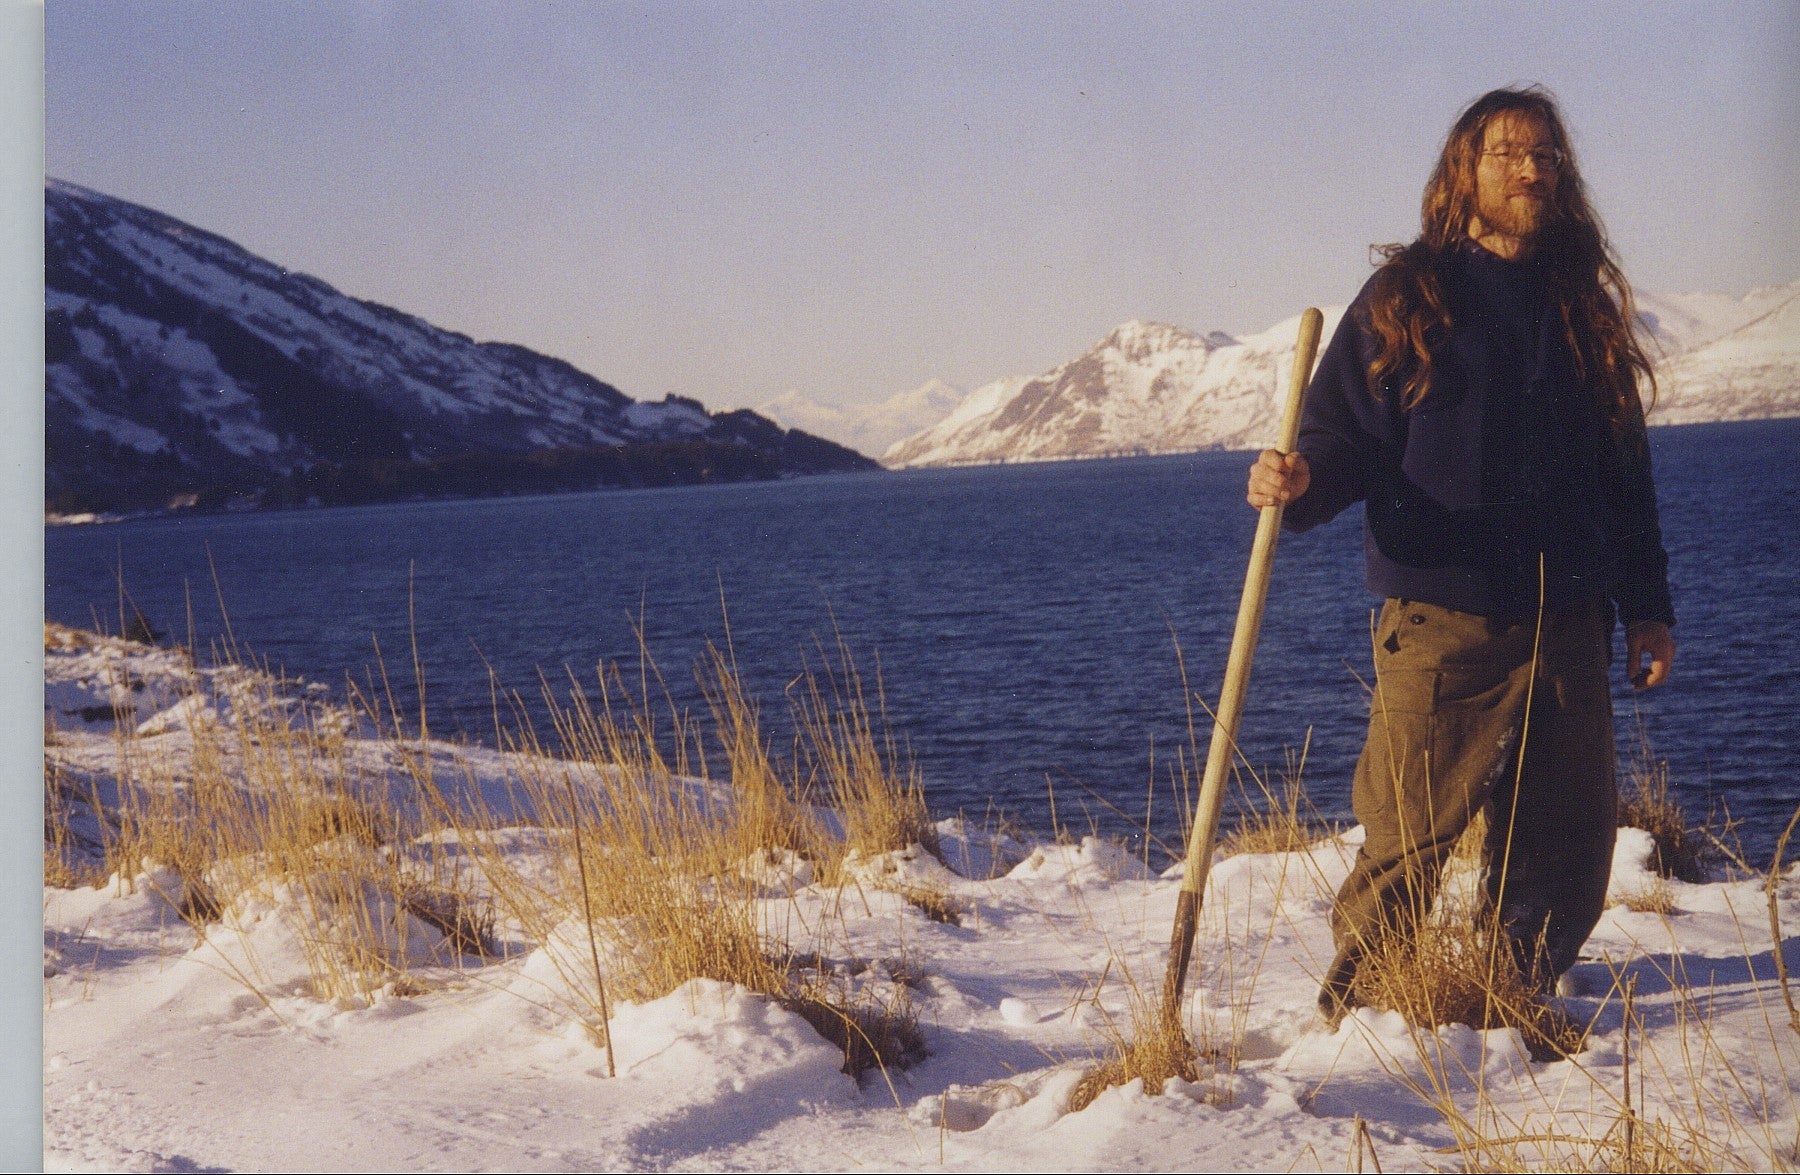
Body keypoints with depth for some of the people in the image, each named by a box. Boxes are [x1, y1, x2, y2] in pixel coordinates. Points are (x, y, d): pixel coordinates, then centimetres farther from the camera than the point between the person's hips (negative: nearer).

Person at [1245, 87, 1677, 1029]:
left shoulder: (1583, 306, 15)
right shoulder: (1405, 298, 3)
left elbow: (1625, 471, 18)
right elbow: (1346, 441, 1)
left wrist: (1647, 606, 15)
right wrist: (1300, 484, -22)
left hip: (1569, 624, 5)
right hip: (1444, 619, -4)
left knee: (1569, 839, 7)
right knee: (1409, 837, -6)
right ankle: (1351, 1012, 9)